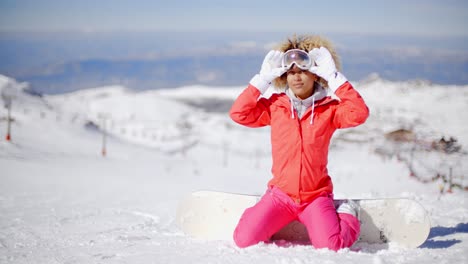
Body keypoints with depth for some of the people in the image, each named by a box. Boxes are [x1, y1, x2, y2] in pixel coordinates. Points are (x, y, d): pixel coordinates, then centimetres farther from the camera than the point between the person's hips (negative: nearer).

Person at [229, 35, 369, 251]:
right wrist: (263, 79, -8)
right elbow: (239, 113, -5)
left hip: (316, 195, -1)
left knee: (330, 247, -22)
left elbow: (359, 114, -20)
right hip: (281, 194, 2)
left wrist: (334, 77, -18)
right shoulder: (275, 106, 3)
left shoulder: (329, 108, -3)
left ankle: (347, 214, 13)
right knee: (244, 240, -14)